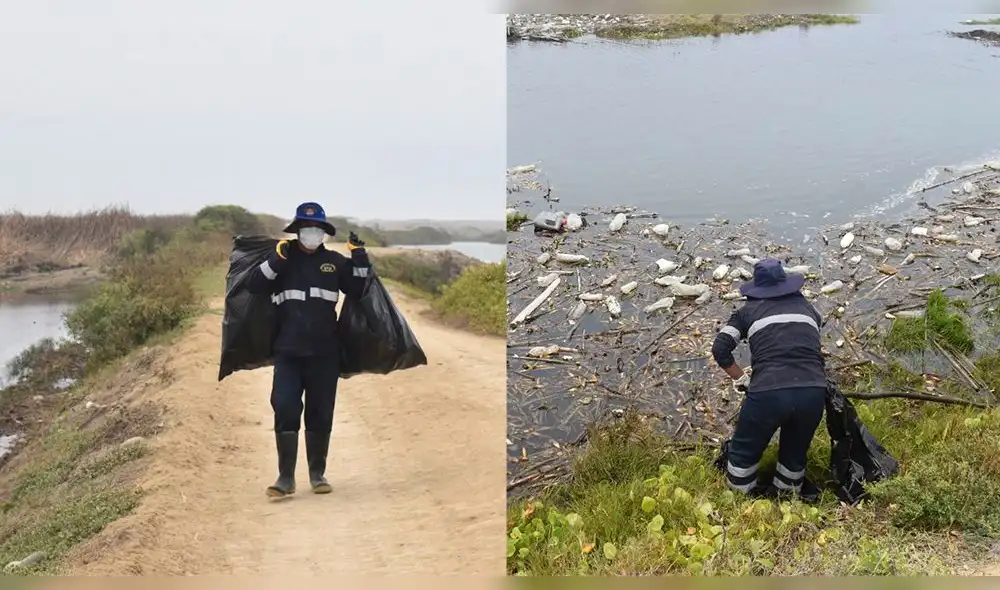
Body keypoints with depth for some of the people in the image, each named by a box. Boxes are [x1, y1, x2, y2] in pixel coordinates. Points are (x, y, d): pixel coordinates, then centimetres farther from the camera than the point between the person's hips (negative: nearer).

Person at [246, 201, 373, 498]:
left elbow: (357, 290, 5)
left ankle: (318, 474, 21)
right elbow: (254, 287, -8)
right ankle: (286, 477, 2)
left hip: (325, 354, 1)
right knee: (285, 412, -7)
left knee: (320, 415, 8)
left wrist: (360, 260, -6)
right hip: (287, 353, -1)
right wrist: (275, 260, -20)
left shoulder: (334, 261, 7)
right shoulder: (283, 259, 4)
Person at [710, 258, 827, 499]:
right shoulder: (806, 307, 24)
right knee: (795, 452, 25)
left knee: (744, 451, 20)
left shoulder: (748, 311, 14)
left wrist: (741, 379, 16)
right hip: (813, 391, 3)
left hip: (768, 393, -3)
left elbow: (720, 349, 4)